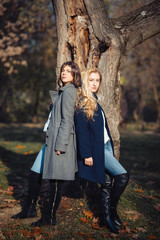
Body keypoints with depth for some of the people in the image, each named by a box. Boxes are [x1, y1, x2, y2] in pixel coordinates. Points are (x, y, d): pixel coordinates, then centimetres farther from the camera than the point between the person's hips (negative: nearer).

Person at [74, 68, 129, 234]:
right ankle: (111, 211, 0)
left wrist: (110, 145, 18)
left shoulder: (95, 101, 16)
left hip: (106, 146, 8)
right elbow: (81, 130, -16)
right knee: (122, 175, -14)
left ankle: (107, 217, 18)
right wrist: (86, 154, -19)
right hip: (95, 149, -8)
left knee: (107, 183, 9)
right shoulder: (82, 103, -11)